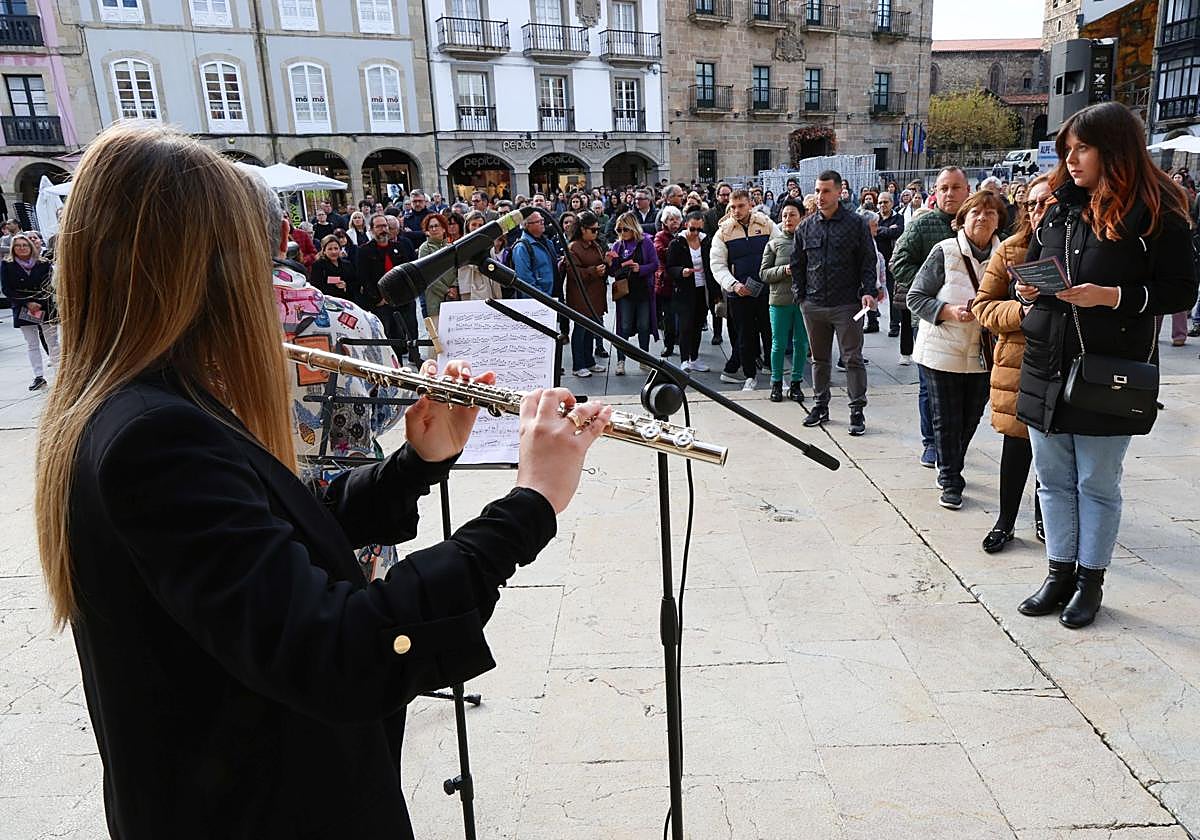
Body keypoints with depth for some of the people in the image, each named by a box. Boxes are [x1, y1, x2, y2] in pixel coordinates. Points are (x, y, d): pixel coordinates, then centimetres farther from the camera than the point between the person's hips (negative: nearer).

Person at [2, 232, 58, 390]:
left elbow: (50, 286, 0)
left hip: (46, 308, 0)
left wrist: (39, 303, -11)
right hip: (23, 311, 1)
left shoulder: (43, 263, 1)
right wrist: (27, 303, -13)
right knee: (32, 345, 4)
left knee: (53, 342, 3)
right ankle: (39, 377, 6)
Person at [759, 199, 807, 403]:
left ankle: (796, 383, 19)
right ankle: (776, 383, 17)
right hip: (780, 300, 0)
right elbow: (763, 273, 2)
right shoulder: (774, 243, 5)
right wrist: (784, 270, -13)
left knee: (801, 343, 7)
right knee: (779, 343, 5)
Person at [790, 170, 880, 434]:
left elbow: (869, 261, 0)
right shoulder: (805, 227, 8)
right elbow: (797, 264, 14)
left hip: (847, 304, -3)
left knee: (853, 358, 0)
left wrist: (868, 291, -11)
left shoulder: (856, 224, -1)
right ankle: (820, 405, 25)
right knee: (819, 358, 13)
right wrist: (799, 294, 7)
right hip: (813, 304, 4)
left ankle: (857, 410, 7)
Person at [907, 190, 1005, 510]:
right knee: (946, 421, 4)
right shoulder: (945, 251, -8)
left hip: (982, 355, 4)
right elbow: (915, 297, -7)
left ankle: (951, 468, 37)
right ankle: (950, 482, 19)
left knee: (970, 419, 14)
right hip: (942, 352, -3)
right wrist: (948, 311, -20)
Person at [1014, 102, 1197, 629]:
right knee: (1054, 480, 13)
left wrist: (1113, 296, -21)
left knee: (1097, 485, 8)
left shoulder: (1156, 215, -6)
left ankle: (1090, 580, 24)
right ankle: (1060, 573, 27)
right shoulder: (1062, 208, 10)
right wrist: (1029, 289, -2)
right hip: (1046, 368, 5)